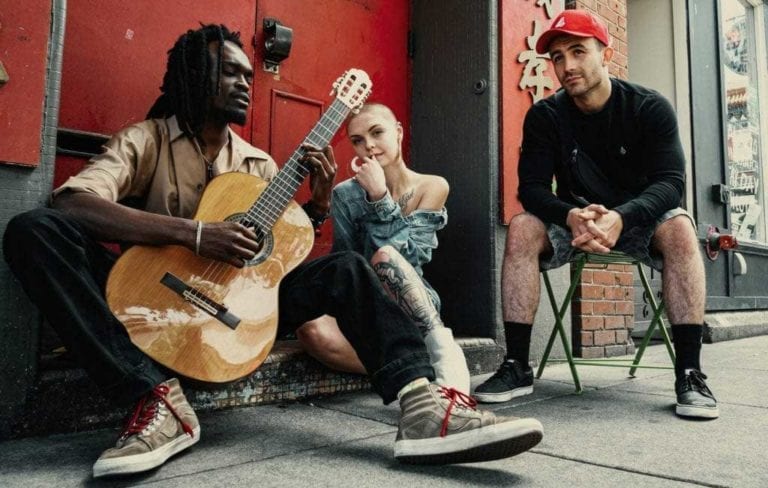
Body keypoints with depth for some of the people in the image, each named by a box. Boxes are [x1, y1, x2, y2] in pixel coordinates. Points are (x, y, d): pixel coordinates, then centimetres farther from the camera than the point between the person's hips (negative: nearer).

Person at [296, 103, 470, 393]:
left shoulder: (432, 187, -2)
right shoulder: (345, 194, 1)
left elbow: (400, 257, -13)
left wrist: (378, 197, -20)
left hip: (414, 309, -1)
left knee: (385, 257, -35)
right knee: (312, 329, -34)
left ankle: (446, 354, -28)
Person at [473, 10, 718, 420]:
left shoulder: (650, 108, -11)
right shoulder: (544, 117, -8)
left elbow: (670, 182, -20)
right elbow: (531, 187, -16)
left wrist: (620, 216, -42)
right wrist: (572, 215, -39)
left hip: (638, 218, 0)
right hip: (574, 220, 1)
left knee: (679, 227, -31)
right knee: (521, 228, -27)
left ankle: (689, 371, -26)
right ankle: (517, 367, -24)